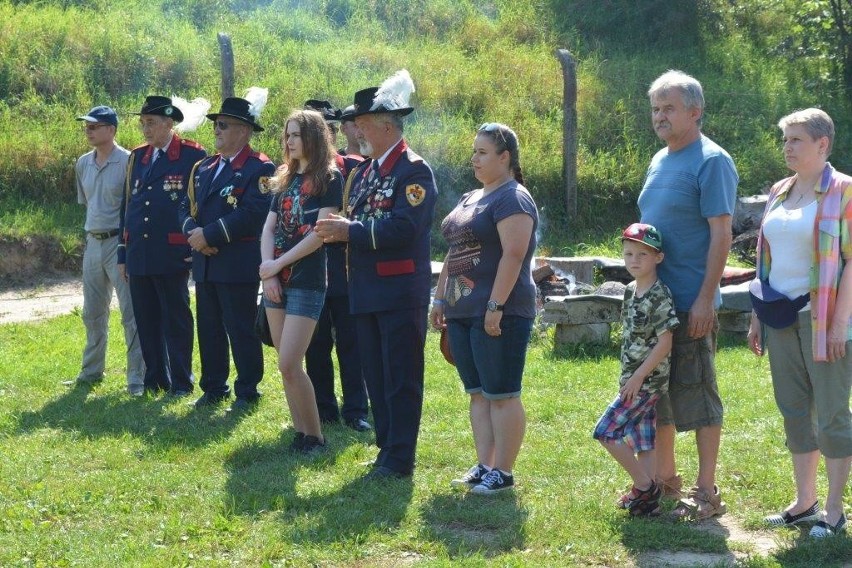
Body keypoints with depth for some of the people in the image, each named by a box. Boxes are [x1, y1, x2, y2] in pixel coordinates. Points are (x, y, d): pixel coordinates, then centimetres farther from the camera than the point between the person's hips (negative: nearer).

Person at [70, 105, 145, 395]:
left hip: (120, 243, -7)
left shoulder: (128, 162, -12)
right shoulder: (83, 164, 8)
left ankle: (137, 377, -2)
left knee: (131, 313, -5)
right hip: (93, 243, 7)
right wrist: (92, 233, 15)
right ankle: (92, 370, 27)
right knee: (92, 313, 15)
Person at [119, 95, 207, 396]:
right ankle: (155, 379, 18)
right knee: (146, 320, 10)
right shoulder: (137, 156, 13)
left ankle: (181, 381, 8)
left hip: (172, 255, -6)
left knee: (176, 320, 1)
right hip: (138, 255, 6)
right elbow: (127, 206, 15)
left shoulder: (193, 155, -5)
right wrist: (123, 254, 13)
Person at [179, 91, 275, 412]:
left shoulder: (259, 168, -9)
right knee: (209, 329, 12)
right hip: (205, 263, 7)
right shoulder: (204, 168, 16)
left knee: (242, 330, -2)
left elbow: (253, 214, -19)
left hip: (239, 264, -7)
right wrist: (193, 233, -7)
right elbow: (187, 208, 15)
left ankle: (247, 393, 8)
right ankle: (214, 388, 21)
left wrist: (209, 234, -18)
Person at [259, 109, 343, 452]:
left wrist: (278, 264, -13)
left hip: (307, 281, -7)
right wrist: (268, 271, -7)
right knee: (286, 365, 6)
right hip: (275, 280, 7)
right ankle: (299, 433, 13)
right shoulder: (285, 179, 15)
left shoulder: (329, 178, -5)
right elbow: (269, 228, 9)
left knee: (289, 364, -13)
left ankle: (315, 436, -2)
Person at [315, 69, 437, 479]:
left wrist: (350, 230, -21)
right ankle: (386, 448, 22)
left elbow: (404, 228, -23)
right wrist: (338, 228, -6)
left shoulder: (414, 171, -12)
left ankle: (399, 459, 2)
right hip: (367, 292, 9)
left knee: (401, 377, -3)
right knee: (376, 376, 13)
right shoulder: (363, 172, 15)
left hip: (401, 292, -9)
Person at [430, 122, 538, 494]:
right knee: (478, 393, 11)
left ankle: (503, 473, 0)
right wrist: (440, 299, 18)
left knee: (501, 394, -4)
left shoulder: (512, 199, -11)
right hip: (462, 311, 9)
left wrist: (496, 306, -23)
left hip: (497, 314, -9)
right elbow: (454, 254, 23)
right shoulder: (469, 199, 18)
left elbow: (513, 255, -20)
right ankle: (484, 466, 16)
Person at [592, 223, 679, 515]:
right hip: (634, 378, 9)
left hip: (648, 379, -9)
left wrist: (638, 377, -18)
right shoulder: (631, 291, 10)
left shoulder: (660, 296, -17)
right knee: (642, 439, 11)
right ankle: (647, 497, 17)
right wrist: (630, 377, 16)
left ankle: (644, 485, -2)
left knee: (606, 431, -10)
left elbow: (665, 343, -19)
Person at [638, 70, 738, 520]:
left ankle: (707, 491, 5)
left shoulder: (711, 162, -11)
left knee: (696, 396, -2)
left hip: (690, 305, -8)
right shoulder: (659, 161, 14)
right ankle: (664, 478, 26)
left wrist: (704, 300, -20)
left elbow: (721, 235, -16)